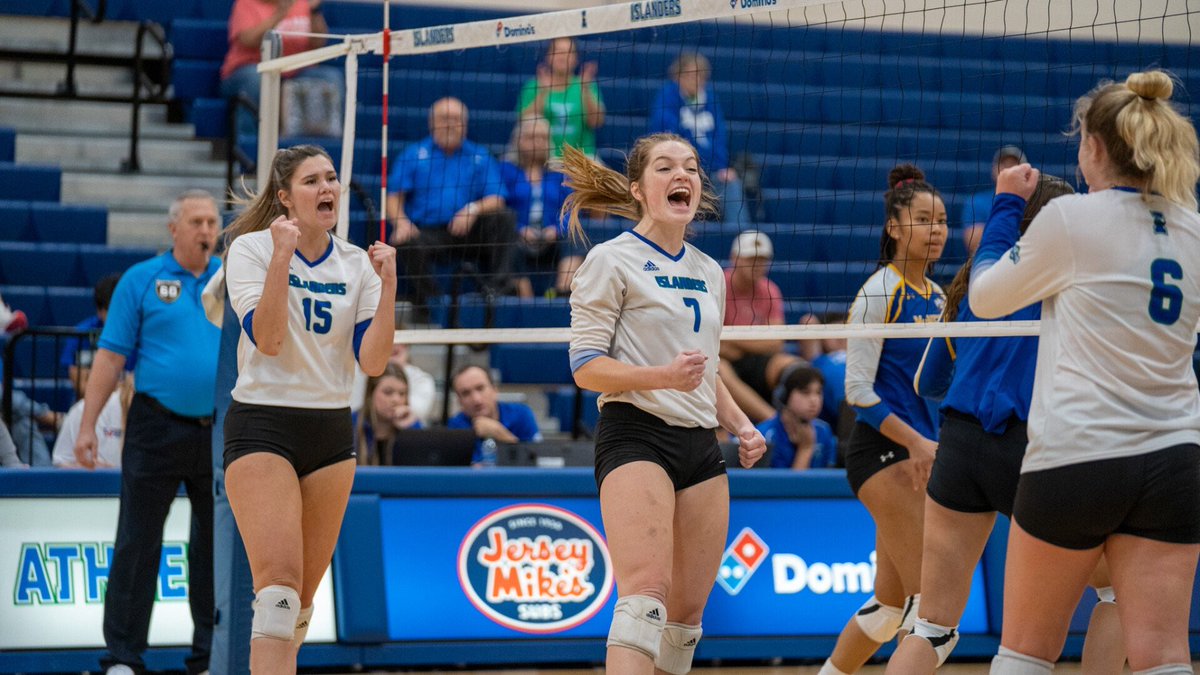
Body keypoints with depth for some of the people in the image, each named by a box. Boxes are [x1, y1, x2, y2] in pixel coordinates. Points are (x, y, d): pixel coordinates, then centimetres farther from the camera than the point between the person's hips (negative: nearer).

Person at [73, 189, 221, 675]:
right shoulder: (141, 281, 0)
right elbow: (111, 357, -2)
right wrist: (87, 426, -8)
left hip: (221, 431, 3)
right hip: (157, 429, -3)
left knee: (216, 544, 7)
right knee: (137, 544, 0)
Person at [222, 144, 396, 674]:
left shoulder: (357, 264, 7)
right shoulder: (251, 249, -4)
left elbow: (372, 361, -2)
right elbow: (268, 340, -17)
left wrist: (387, 286, -11)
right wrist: (282, 256, -21)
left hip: (331, 432, 5)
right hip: (262, 427, -5)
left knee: (302, 597, 6)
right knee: (280, 584, -20)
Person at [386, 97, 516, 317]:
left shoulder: (479, 156, 13)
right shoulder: (415, 154, 11)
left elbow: (496, 200, 4)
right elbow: (394, 195, 4)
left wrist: (474, 209, -19)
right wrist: (401, 223, -17)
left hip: (466, 232, 2)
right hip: (426, 231, -2)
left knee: (505, 218, -23)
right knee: (407, 244, -36)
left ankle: (497, 286, -26)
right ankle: (424, 304, -15)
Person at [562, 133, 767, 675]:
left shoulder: (709, 273, 19)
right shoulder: (612, 260, -3)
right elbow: (586, 367, -9)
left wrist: (741, 426, 13)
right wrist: (662, 376, -23)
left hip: (700, 444, 7)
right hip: (636, 434, -7)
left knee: (688, 609, 4)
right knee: (647, 591, -24)